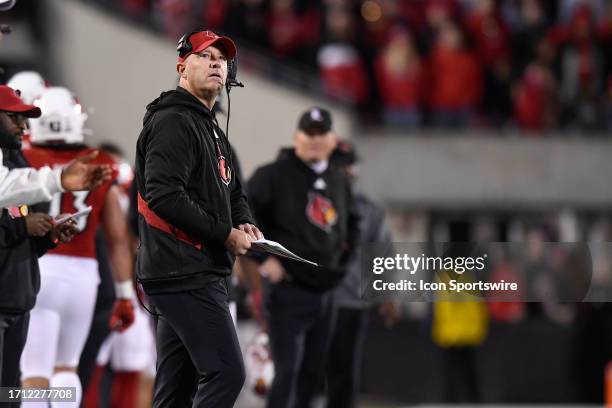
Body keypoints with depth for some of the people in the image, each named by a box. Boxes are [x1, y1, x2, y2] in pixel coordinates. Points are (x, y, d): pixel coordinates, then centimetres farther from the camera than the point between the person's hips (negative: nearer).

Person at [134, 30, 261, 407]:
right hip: (186, 275, -10)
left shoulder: (212, 129, 22)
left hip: (200, 274, 10)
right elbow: (163, 195, -22)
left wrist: (245, 223, 4)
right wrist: (226, 234, -17)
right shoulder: (172, 121, -10)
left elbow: (234, 193, 28)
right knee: (226, 373, -16)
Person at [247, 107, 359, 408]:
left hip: (326, 292, 7)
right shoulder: (274, 175, -7)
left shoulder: (339, 183, 14)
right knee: (287, 372, -14)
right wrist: (264, 258, -15)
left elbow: (351, 225, 30)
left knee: (312, 373, 11)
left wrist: (342, 256, 15)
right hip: (288, 290, -7)